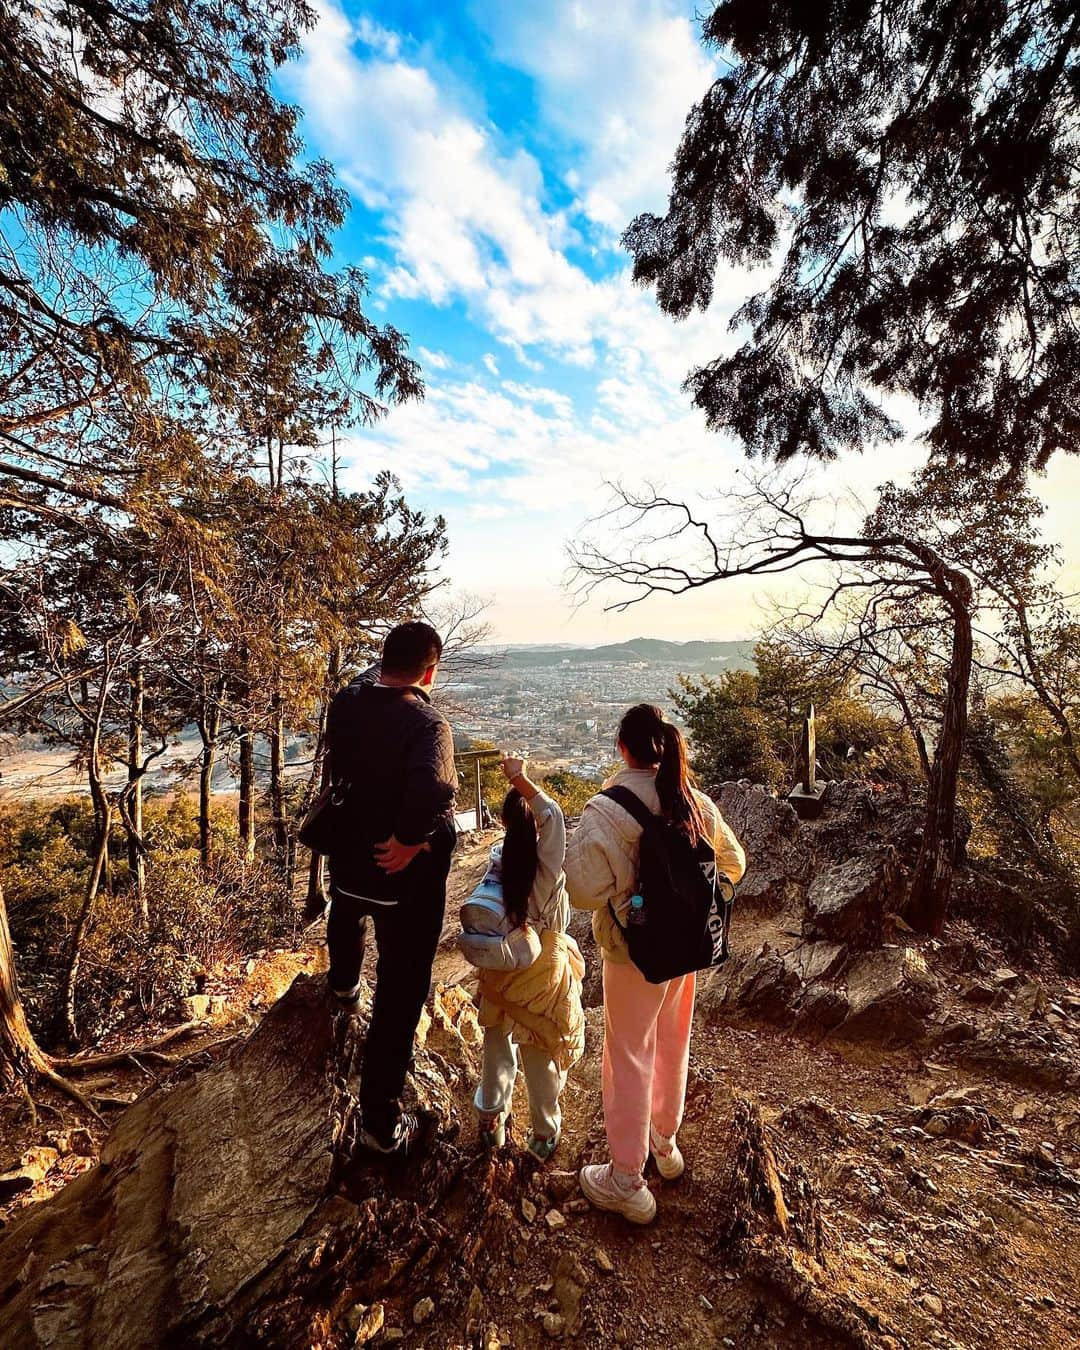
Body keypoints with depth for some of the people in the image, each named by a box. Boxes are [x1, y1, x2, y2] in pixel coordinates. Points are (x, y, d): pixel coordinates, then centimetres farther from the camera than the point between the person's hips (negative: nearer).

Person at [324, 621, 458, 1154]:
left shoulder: (346, 701, -10)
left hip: (347, 855, 7)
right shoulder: (427, 723, -29)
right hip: (405, 874, -7)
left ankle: (343, 983, 71)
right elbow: (433, 786, -47)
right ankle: (381, 1121, 24)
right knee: (400, 990, 10)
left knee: (348, 908, 40)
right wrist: (409, 839, -32)